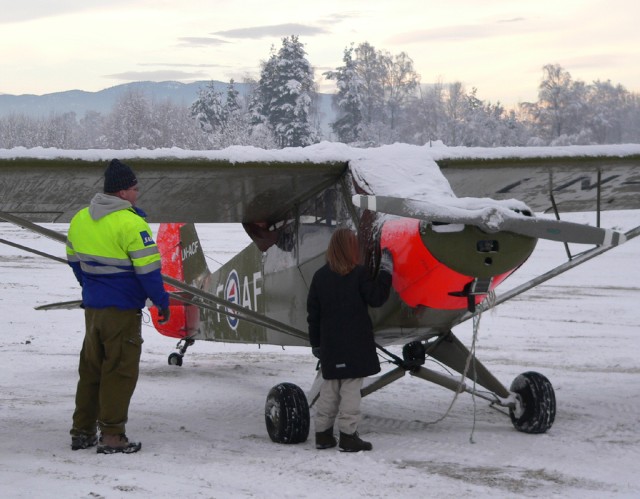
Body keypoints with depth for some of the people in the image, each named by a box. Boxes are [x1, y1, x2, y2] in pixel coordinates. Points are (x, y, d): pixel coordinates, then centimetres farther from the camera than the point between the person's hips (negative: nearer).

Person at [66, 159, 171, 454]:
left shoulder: (80, 219, 7)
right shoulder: (131, 223, -17)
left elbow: (74, 260, 18)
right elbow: (148, 268, -17)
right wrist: (161, 301, -6)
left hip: (92, 307, 7)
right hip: (122, 310, -7)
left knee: (91, 368, 15)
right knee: (120, 371, 0)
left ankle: (82, 431, 20)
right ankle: (112, 436, 1)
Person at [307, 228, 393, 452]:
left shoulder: (320, 276, 5)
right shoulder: (359, 274, -11)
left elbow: (313, 313, 8)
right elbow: (376, 298, -5)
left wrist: (315, 342, 17)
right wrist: (386, 271, 3)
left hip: (330, 344, 5)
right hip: (355, 344, -5)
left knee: (329, 388, 13)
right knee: (351, 387, -2)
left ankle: (323, 434, 15)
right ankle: (348, 435, -3)